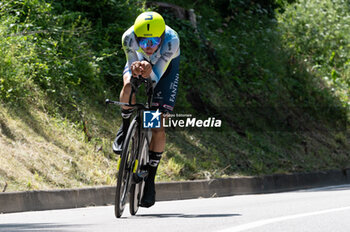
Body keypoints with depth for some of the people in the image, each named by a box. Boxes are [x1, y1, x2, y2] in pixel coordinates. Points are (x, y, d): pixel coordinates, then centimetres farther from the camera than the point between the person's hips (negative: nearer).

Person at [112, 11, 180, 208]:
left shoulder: (172, 40, -40)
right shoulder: (129, 38, -36)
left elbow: (156, 78, -36)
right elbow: (132, 68, -26)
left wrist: (148, 72, -59)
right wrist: (136, 69, -50)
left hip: (166, 65, -1)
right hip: (140, 59, 1)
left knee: (158, 127, -9)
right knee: (129, 85, -35)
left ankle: (151, 178, 6)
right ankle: (125, 128, -6)